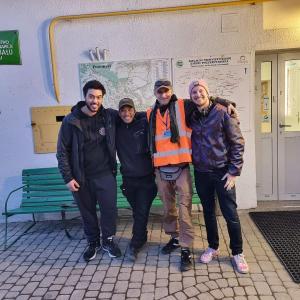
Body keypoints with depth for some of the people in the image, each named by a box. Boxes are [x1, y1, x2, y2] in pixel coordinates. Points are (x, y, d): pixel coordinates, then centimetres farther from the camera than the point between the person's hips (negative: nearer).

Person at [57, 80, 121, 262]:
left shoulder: (110, 116, -2)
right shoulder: (71, 121, -6)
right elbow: (62, 151, -3)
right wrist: (68, 177, -7)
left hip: (105, 174, 1)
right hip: (81, 177, 0)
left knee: (110, 209, 2)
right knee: (87, 212, 12)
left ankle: (108, 240, 28)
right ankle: (93, 242, 35)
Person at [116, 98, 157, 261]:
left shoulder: (144, 122, -9)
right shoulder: (116, 127, 2)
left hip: (147, 177, -3)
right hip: (128, 178, 3)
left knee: (142, 212, 2)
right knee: (137, 211, 16)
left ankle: (135, 244, 20)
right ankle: (141, 237, 38)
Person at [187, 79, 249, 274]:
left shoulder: (223, 112, -8)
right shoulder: (191, 117, 3)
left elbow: (238, 142, -8)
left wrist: (234, 171, -10)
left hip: (223, 172, -3)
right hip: (201, 173, 4)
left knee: (230, 214, 3)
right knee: (208, 212, 15)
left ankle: (238, 253, 23)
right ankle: (213, 247, 34)